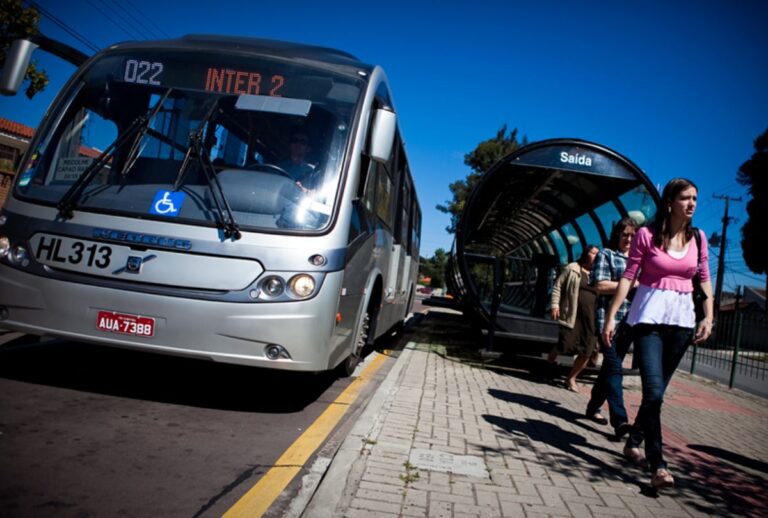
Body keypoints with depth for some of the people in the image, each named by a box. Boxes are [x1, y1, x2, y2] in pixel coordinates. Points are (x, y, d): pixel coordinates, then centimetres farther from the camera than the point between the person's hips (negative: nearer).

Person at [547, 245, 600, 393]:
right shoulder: (572, 268, 3)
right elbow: (558, 287, 1)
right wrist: (555, 305, -10)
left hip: (590, 317, 4)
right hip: (571, 314, -4)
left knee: (587, 351, -1)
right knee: (566, 345, -11)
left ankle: (571, 379, 15)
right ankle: (551, 358, 24)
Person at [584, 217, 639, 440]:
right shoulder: (606, 254, 2)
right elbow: (600, 285, -8)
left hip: (629, 321, 6)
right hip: (608, 318, -6)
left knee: (611, 366, 12)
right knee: (614, 368, -13)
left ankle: (593, 407, 27)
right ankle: (619, 420, -19)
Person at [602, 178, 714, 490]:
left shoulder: (698, 238, 8)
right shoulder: (647, 235, -5)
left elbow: (704, 280, 13)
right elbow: (628, 277, -4)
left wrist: (708, 316, 2)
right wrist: (611, 316, -6)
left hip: (681, 318, 5)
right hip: (649, 316, -4)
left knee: (657, 390, 12)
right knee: (654, 391, -13)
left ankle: (633, 441, 32)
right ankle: (657, 465, -8)